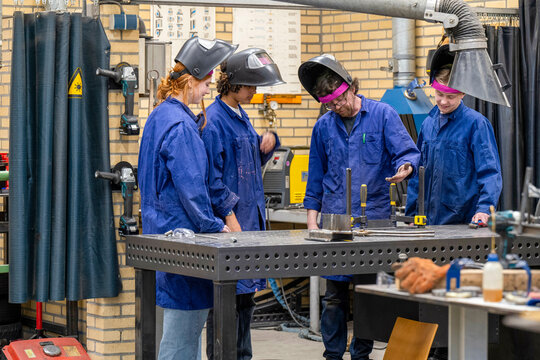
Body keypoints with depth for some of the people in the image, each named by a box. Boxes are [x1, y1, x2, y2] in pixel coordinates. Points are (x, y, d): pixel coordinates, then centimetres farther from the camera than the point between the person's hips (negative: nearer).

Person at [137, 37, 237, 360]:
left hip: (163, 228, 11)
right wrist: (214, 225, -12)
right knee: (186, 315, -6)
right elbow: (190, 186, -20)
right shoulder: (179, 125, -17)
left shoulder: (160, 116, 15)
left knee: (188, 319, 15)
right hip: (183, 231, -11)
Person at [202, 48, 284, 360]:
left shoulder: (241, 116, 14)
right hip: (229, 220, -9)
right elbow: (213, 178, -16)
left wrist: (269, 141, 6)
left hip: (251, 218, 9)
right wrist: (230, 219, -20)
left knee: (247, 296, 13)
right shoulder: (214, 120, -13)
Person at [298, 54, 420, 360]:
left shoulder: (383, 114, 1)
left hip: (373, 216, -2)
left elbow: (408, 151, -3)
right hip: (334, 218, 2)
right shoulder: (324, 126, 11)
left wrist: (405, 167, -27)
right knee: (335, 293, 2)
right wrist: (312, 217, 11)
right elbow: (316, 174, 16)